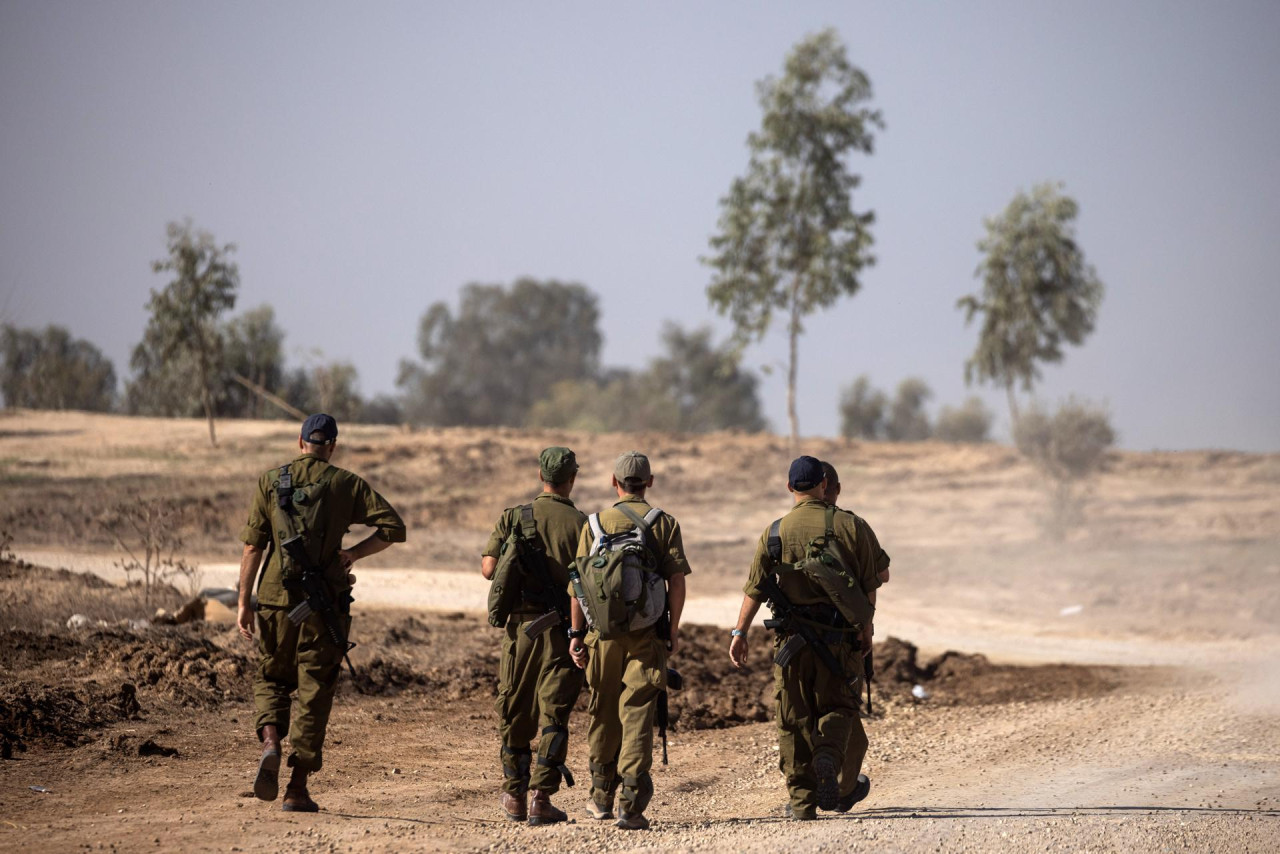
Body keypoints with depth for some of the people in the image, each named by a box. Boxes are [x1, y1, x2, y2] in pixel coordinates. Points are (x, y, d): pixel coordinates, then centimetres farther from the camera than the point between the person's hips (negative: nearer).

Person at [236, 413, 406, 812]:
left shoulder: (270, 482, 3)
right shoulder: (346, 484, 1)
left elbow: (252, 547, -1)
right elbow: (394, 527, -5)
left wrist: (244, 602, 2)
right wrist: (353, 553, 4)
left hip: (277, 599, 1)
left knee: (270, 678, 19)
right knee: (314, 690, 6)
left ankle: (270, 742, -10)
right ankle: (297, 788, 4)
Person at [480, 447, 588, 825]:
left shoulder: (513, 518, 0)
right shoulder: (581, 523, -4)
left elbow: (489, 568, -5)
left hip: (521, 624, 2)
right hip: (564, 630, -2)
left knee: (515, 713, 13)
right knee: (553, 716, 0)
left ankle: (514, 795, 19)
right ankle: (541, 797, -7)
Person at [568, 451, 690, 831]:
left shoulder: (595, 524, 3)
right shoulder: (665, 524, 1)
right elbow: (677, 581, -4)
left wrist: (576, 633, 5)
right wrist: (673, 630, 3)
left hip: (603, 630, 1)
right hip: (647, 634, -1)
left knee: (604, 714, 14)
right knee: (637, 715, -2)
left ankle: (602, 798, 26)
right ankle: (631, 805, -10)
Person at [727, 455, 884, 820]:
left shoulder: (776, 531, 1)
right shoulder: (848, 525, 0)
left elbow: (755, 588, 0)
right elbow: (869, 583, 3)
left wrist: (740, 632, 6)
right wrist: (866, 624, 14)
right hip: (839, 635, 0)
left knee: (794, 718, 7)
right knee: (838, 706, 12)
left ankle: (802, 800, 7)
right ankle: (828, 757, -18)